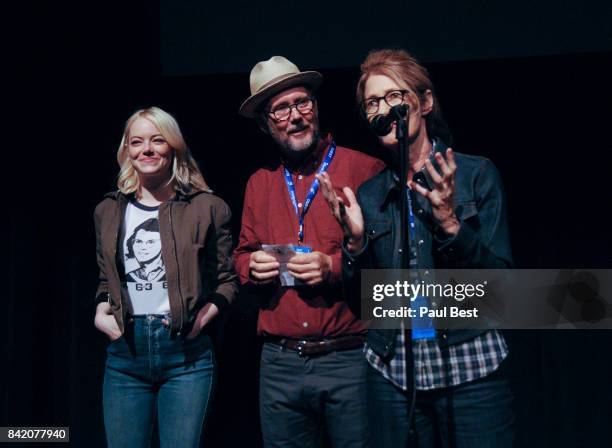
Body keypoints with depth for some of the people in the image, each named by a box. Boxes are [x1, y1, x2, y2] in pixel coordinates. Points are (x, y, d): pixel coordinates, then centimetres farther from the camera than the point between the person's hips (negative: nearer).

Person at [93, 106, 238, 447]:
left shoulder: (207, 207, 0)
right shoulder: (109, 211, 11)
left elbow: (228, 279, 6)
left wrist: (206, 314, -10)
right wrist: (101, 310, 3)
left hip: (187, 353, -3)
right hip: (125, 352, 3)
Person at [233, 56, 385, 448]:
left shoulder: (364, 170, -4)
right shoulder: (260, 183, 13)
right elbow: (243, 254, 21)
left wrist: (336, 266, -17)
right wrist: (251, 265, -1)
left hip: (351, 359, -4)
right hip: (279, 363, 5)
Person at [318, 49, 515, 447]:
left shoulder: (477, 174, -2)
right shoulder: (367, 195, 6)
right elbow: (362, 296, 7)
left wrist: (451, 224, -20)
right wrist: (356, 241, -10)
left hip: (471, 370, -2)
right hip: (393, 373, 3)